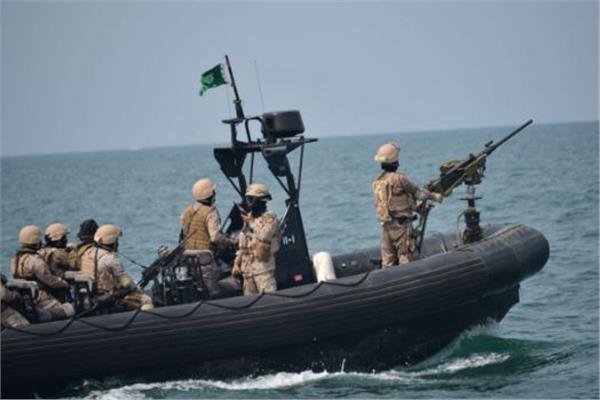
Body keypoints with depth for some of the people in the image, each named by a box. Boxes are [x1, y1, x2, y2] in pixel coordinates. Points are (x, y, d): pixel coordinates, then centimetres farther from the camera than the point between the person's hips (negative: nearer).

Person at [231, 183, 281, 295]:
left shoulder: (270, 218, -6)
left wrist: (251, 223, -11)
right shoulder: (249, 217, 16)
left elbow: (263, 237, -22)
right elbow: (242, 244, 20)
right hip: (247, 267, 8)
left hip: (263, 266, -8)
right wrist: (236, 263, 14)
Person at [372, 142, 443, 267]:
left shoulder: (377, 182, 9)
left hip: (386, 225, 7)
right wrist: (434, 196, 12)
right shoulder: (398, 178, -15)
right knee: (404, 257, -2)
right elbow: (417, 191, -4)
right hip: (401, 224, -7)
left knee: (388, 260, 10)